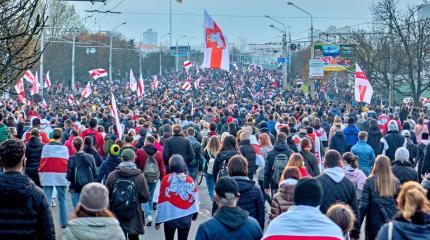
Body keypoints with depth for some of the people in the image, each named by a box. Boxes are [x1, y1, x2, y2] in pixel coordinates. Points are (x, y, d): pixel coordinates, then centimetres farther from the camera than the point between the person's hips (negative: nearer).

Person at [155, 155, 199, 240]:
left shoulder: (166, 179, -9)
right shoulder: (190, 181, -5)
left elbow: (162, 200, -7)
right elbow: (195, 200, 2)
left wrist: (158, 220, -1)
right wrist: (194, 215, 18)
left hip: (170, 217, -1)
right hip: (186, 218, 1)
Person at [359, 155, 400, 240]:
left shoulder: (369, 182, -9)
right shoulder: (395, 182, -3)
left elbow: (363, 205, -11)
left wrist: (358, 223, -5)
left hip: (374, 223, -2)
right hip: (392, 223, 2)